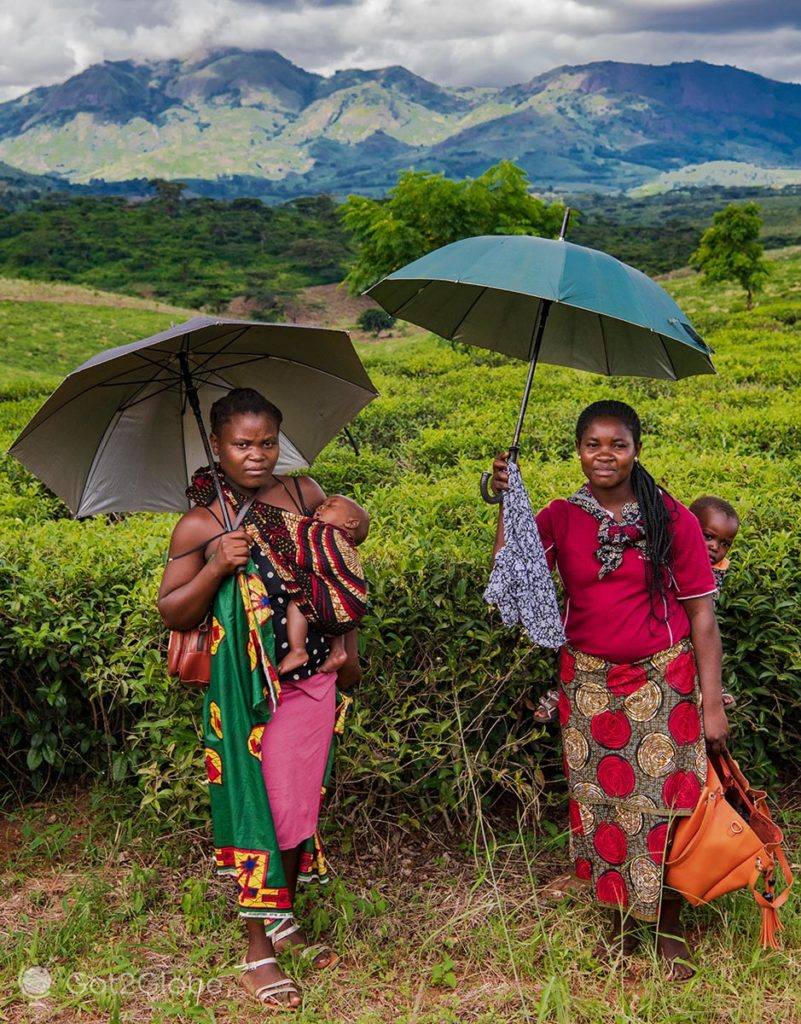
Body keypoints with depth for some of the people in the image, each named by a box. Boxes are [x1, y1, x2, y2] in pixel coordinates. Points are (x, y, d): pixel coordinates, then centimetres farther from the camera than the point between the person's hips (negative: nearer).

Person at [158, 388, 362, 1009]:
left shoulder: (306, 494, 4)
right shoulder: (200, 525, -4)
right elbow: (172, 613, -3)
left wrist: (349, 646, 13)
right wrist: (217, 567, -18)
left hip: (314, 678, 3)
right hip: (246, 686, -3)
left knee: (300, 799, 11)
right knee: (257, 802, 1)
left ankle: (283, 916, 33)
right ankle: (258, 951, 15)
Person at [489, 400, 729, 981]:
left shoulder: (672, 519, -6)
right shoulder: (561, 518, 1)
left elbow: (702, 615, -4)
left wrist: (712, 703, -7)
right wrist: (506, 501, -21)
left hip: (663, 681, -2)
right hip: (588, 683, 2)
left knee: (665, 805, 1)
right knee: (601, 804, 9)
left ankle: (669, 926, 21)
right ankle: (619, 920, 27)